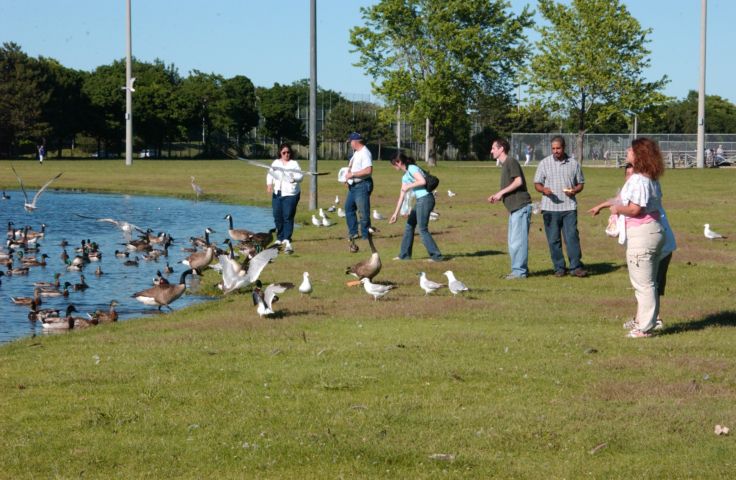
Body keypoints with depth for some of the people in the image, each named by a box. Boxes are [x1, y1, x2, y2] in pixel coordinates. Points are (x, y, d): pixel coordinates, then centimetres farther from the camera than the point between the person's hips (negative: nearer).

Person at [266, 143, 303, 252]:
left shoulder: (294, 164, 2)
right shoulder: (276, 163, 14)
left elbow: (300, 176, -7)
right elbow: (270, 174, 18)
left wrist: (294, 179, -28)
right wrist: (269, 183, -1)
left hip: (290, 194, -5)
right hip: (277, 193, 5)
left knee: (288, 217, -12)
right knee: (277, 217, 7)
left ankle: (287, 240, -17)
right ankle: (279, 238, 22)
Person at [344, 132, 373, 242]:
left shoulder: (365, 153, -17)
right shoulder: (356, 153, 15)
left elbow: (368, 170, -28)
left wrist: (352, 174, -23)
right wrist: (347, 178, 8)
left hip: (362, 186, -11)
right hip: (353, 186, 11)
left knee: (363, 212, -5)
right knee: (349, 208, 15)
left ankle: (365, 236, 0)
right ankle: (353, 232, 22)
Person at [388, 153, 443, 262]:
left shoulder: (412, 168, -7)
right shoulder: (405, 177, 21)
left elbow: (422, 181, -21)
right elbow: (402, 196, 23)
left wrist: (408, 186, -10)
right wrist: (396, 213, 22)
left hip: (425, 199, -10)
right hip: (420, 201, 10)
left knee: (423, 230, -9)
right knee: (409, 225, 15)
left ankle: (436, 256, -8)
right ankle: (404, 255, 23)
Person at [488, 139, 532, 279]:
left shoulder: (511, 162, -8)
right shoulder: (504, 165, 21)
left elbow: (518, 181, -19)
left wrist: (501, 192, -14)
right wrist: (497, 197, 13)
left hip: (521, 206, -10)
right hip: (514, 208, 10)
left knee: (517, 240, -8)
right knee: (513, 241, 11)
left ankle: (519, 270, -6)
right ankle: (519, 269, 16)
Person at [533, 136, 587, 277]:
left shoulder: (574, 164, 9)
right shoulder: (545, 163, 7)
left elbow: (581, 183, 15)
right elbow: (537, 184, 7)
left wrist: (574, 190, -7)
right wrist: (544, 189, -15)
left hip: (569, 207, 0)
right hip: (550, 208, 0)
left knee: (572, 236, -8)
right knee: (553, 239, 1)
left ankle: (576, 267, -4)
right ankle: (559, 268, 8)